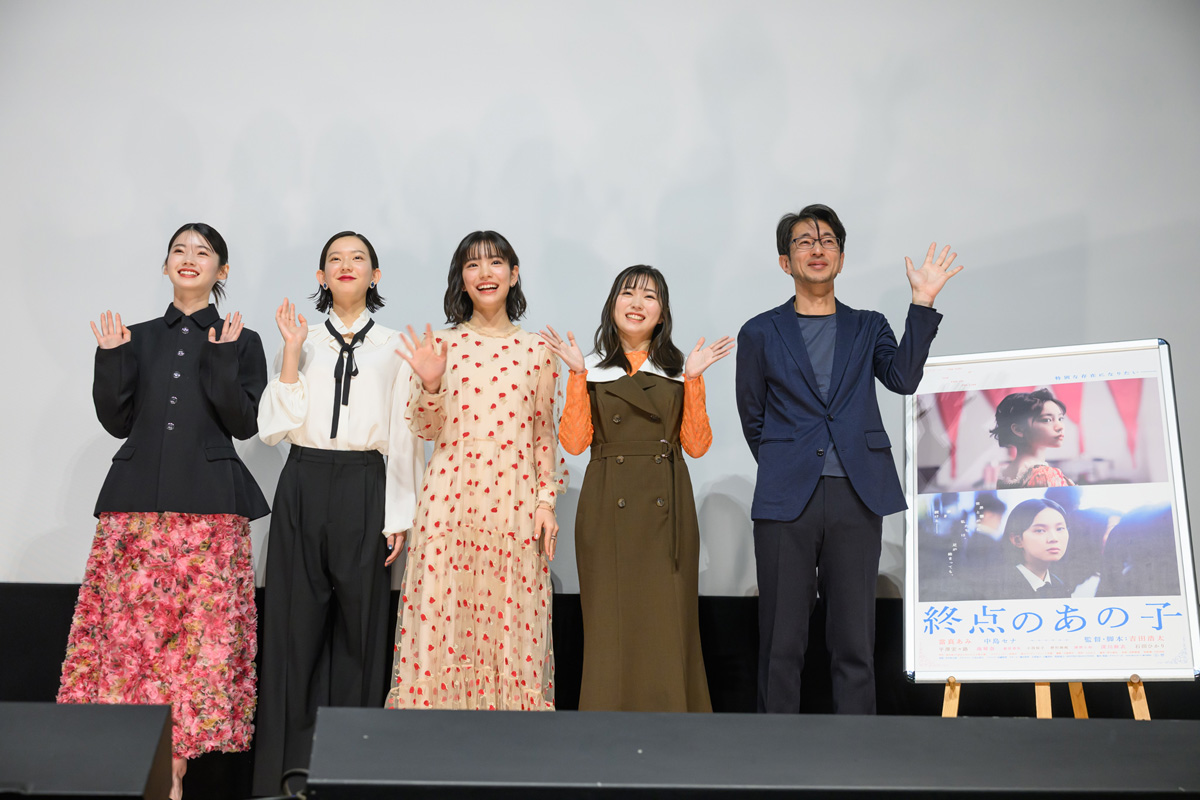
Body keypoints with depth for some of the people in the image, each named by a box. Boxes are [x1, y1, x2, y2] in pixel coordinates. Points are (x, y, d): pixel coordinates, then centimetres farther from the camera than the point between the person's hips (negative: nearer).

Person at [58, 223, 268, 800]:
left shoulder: (241, 342, 8)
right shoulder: (139, 338, 15)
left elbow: (245, 424, -3)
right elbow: (116, 422, 9)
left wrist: (223, 360, -12)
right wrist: (111, 360, -2)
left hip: (209, 508, -2)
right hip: (138, 503, 3)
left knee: (199, 629, -5)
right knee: (130, 626, -3)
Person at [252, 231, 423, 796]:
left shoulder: (393, 347, 8)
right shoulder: (300, 339, 10)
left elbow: (403, 436, 5)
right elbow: (276, 426, 1)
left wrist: (398, 516, -1)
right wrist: (292, 353, -6)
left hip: (364, 489, -1)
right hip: (303, 486, 1)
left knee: (359, 624, 2)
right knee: (296, 625, 3)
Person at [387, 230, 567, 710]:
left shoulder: (537, 351, 8)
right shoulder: (441, 345, 7)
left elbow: (545, 434, 9)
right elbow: (426, 430, 5)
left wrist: (546, 501, 2)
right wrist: (430, 384, -13)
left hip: (514, 499, 0)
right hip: (450, 495, 0)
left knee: (510, 616, 2)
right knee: (442, 613, -1)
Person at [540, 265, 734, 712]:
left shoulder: (679, 370, 11)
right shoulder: (592, 369, 9)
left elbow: (697, 445, 2)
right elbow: (573, 442, -4)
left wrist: (694, 379, -4)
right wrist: (576, 374, -6)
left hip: (666, 511, 1)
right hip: (608, 512, 0)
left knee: (668, 620, -2)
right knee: (609, 620, -1)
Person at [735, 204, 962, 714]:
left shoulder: (869, 328, 15)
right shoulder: (760, 334, 11)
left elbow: (903, 377, -4)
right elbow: (752, 418, 15)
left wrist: (923, 302, -8)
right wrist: (784, 465, 11)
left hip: (855, 499, 1)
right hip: (785, 499, -1)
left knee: (855, 642, 4)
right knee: (782, 642, 1)